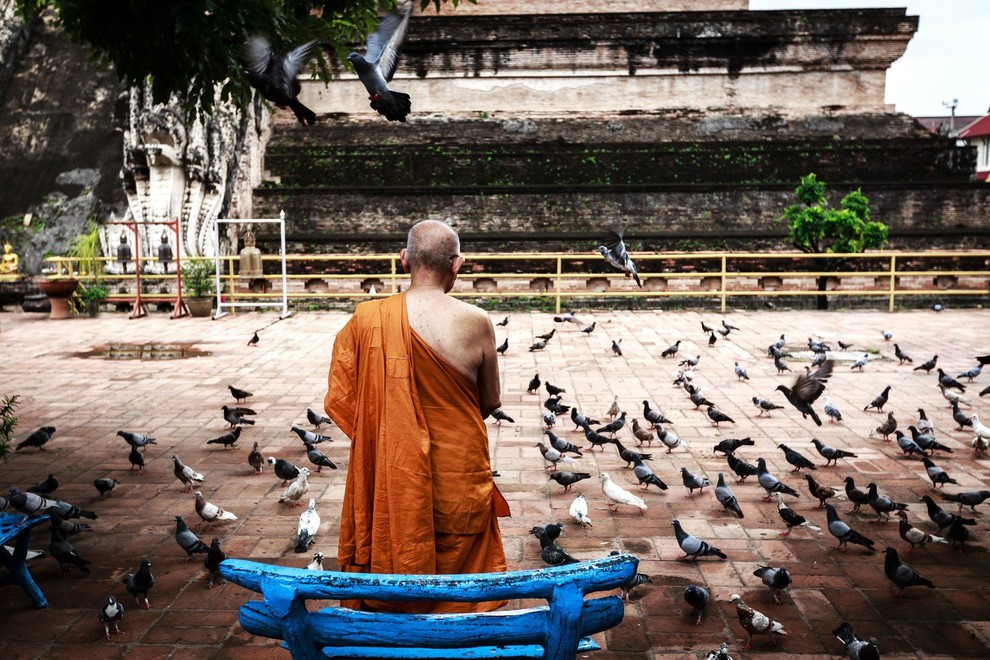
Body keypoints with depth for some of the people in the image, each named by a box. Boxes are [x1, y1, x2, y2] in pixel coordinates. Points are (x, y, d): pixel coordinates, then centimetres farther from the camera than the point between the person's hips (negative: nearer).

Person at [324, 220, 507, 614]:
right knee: (458, 565, 16)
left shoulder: (366, 319, -10)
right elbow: (491, 401, -1)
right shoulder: (475, 323, -14)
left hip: (389, 477, 2)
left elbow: (340, 399, -3)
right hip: (459, 475, -1)